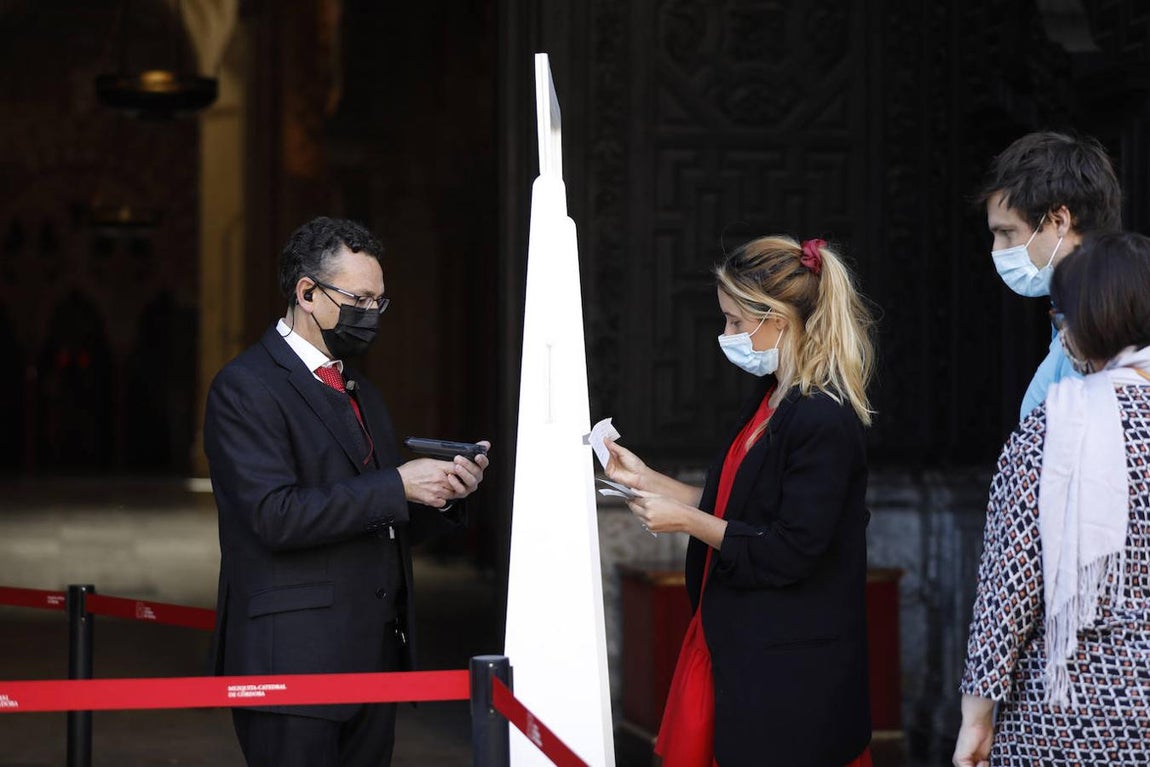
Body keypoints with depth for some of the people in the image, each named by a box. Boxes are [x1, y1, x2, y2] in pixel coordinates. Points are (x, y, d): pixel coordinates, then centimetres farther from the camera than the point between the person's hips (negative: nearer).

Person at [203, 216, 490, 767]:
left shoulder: (360, 392, 20)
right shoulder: (246, 387, -8)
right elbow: (275, 515, -19)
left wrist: (443, 491, 1)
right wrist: (397, 485, -18)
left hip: (374, 659, 8)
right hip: (294, 661, -8)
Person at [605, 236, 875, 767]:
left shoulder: (823, 421, -20)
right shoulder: (772, 399, 10)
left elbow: (791, 553, -20)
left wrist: (687, 521, -14)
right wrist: (645, 479, 13)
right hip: (739, 646, 9)